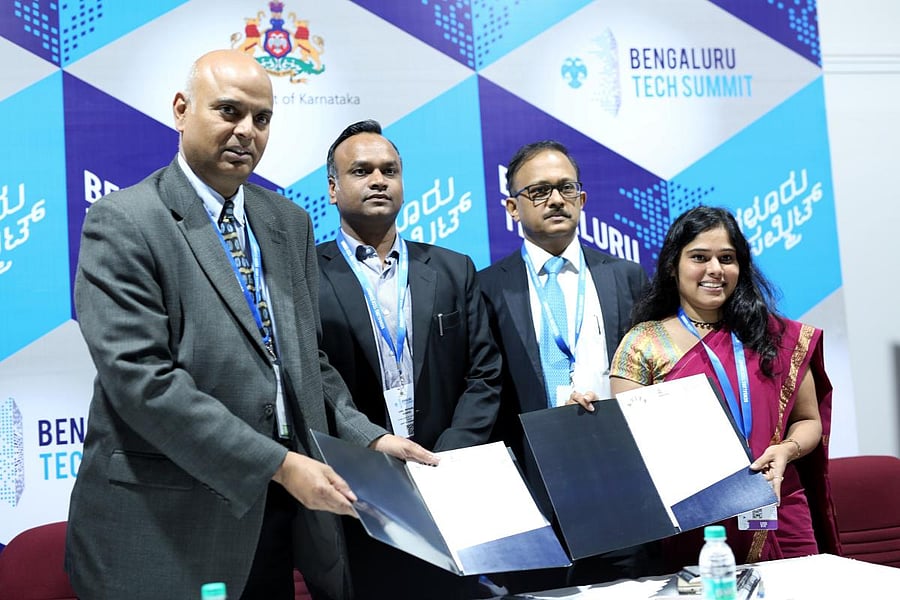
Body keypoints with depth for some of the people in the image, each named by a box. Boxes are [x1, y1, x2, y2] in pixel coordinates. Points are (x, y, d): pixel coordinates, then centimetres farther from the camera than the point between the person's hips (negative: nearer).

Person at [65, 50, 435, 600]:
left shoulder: (290, 222, 10)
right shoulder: (123, 223, -9)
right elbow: (141, 378, -18)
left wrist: (368, 437, 0)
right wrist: (277, 464, -20)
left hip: (282, 512, 6)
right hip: (168, 524, -5)